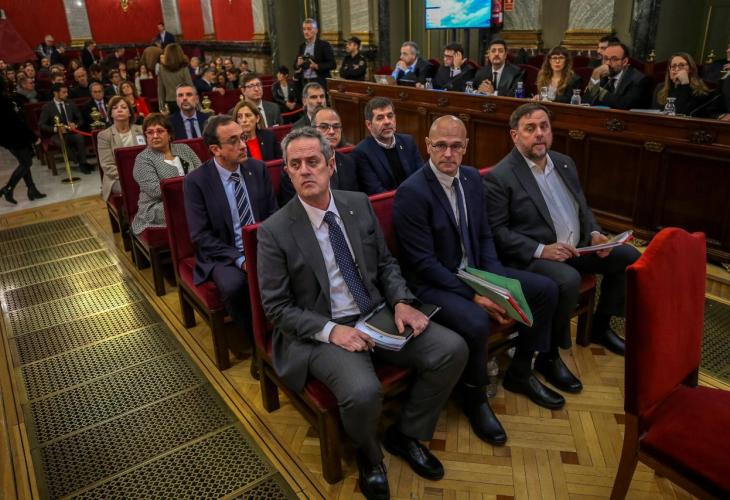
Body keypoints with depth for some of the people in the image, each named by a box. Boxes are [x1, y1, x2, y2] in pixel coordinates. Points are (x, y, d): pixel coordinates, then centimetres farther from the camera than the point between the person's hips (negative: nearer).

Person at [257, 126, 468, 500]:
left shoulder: (359, 204, 3)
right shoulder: (274, 231, -10)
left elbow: (386, 263, 11)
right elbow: (276, 307, -8)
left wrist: (401, 302, -8)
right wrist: (330, 330, -21)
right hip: (321, 331, -5)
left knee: (452, 349, -12)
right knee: (363, 393, -32)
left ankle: (406, 434, 13)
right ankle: (369, 455, 8)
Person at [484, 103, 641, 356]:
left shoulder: (564, 163, 12)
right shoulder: (499, 177, -12)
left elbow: (582, 207, 21)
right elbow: (496, 230, -16)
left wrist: (594, 233, 1)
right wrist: (541, 250, -23)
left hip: (577, 247, 8)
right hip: (531, 257, -8)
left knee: (629, 256, 3)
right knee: (568, 279, -34)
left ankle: (600, 326, 19)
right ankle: (548, 352, -10)